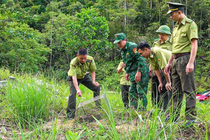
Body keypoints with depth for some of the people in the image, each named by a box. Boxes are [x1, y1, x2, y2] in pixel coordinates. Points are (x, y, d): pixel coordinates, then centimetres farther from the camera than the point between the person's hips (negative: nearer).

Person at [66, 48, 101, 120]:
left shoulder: (90, 59, -27)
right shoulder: (73, 63, -38)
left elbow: (92, 71, -14)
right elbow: (74, 77, -43)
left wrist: (93, 81, -31)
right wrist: (78, 89, -55)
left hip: (84, 76, 4)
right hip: (74, 78, -4)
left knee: (96, 87, -2)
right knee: (73, 93, -21)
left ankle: (98, 106, 17)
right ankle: (70, 115, -14)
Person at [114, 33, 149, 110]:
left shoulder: (132, 46, -14)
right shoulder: (122, 50, 15)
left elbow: (141, 59, -19)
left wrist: (139, 72, -21)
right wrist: (127, 73, 20)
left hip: (141, 71, -9)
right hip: (133, 73, 9)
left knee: (141, 92, -9)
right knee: (132, 92, 9)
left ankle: (142, 109, -6)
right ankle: (133, 109, 13)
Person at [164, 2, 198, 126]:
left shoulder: (190, 24, -7)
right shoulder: (176, 27, 20)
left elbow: (194, 44, -15)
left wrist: (191, 63, -23)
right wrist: (169, 63, 22)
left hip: (185, 59, -9)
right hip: (176, 60, 9)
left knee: (189, 90, -7)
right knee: (176, 90, 12)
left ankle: (191, 117, -4)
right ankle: (174, 116, 19)